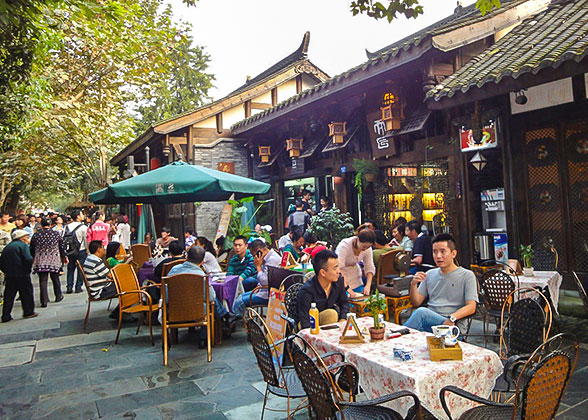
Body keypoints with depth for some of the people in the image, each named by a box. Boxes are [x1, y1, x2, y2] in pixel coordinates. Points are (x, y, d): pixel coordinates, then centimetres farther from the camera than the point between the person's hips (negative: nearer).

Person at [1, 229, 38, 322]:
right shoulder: (23, 245, -7)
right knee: (26, 293, 8)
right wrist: (28, 269, -5)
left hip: (9, 276, 6)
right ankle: (28, 312, 15)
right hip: (22, 275, -6)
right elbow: (28, 259, -19)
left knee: (9, 295, 10)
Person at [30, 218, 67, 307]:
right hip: (54, 261, 0)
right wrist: (64, 257, 15)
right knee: (55, 279, 14)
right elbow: (62, 247, 4)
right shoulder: (56, 234, 0)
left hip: (40, 262, 0)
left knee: (43, 280, 1)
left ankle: (44, 301, -4)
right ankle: (58, 296, 27)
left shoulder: (35, 235, 1)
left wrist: (33, 259, 21)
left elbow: (32, 250, 7)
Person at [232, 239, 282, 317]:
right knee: (241, 296, 16)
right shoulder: (267, 257, 11)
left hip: (269, 295, -11)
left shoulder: (272, 259, -21)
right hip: (264, 290, 11)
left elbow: (264, 281, -26)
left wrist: (258, 266, -16)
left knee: (239, 302, -10)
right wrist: (258, 288, 10)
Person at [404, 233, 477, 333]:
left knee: (421, 312, -33)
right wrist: (413, 285, -2)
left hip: (453, 326, -3)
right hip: (429, 320, 3)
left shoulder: (467, 275, 7)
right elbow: (416, 303, 18)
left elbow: (471, 307, -4)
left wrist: (452, 318, -22)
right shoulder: (430, 274, 21)